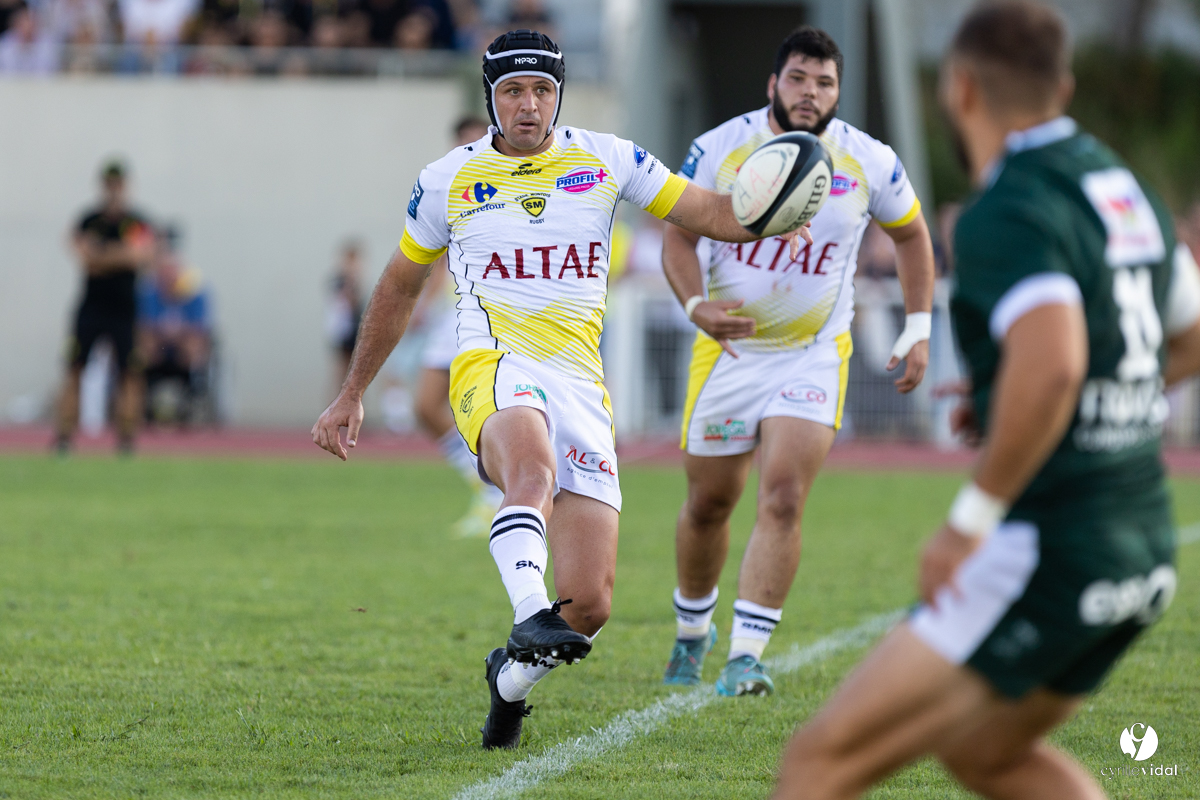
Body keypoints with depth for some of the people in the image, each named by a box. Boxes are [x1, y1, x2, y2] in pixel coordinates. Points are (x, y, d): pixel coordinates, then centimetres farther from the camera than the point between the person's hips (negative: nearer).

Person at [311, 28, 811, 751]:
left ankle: (512, 676, 24)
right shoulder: (449, 181, 10)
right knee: (534, 463, -41)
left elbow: (711, 213, 9)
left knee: (589, 607, -5)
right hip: (494, 366, -2)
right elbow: (399, 289, 22)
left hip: (580, 384, 2)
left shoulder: (606, 160, 10)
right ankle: (530, 616, -57)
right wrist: (352, 395, 25)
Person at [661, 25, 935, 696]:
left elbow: (911, 234, 11)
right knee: (708, 506, 10)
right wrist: (696, 305, -21)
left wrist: (919, 331, 5)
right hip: (729, 348, 1)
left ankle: (747, 654, -16)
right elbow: (679, 236, -2)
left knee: (783, 502, -17)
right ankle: (693, 630, 35)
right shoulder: (720, 149, -9)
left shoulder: (870, 163, -7)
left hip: (814, 356, -1)